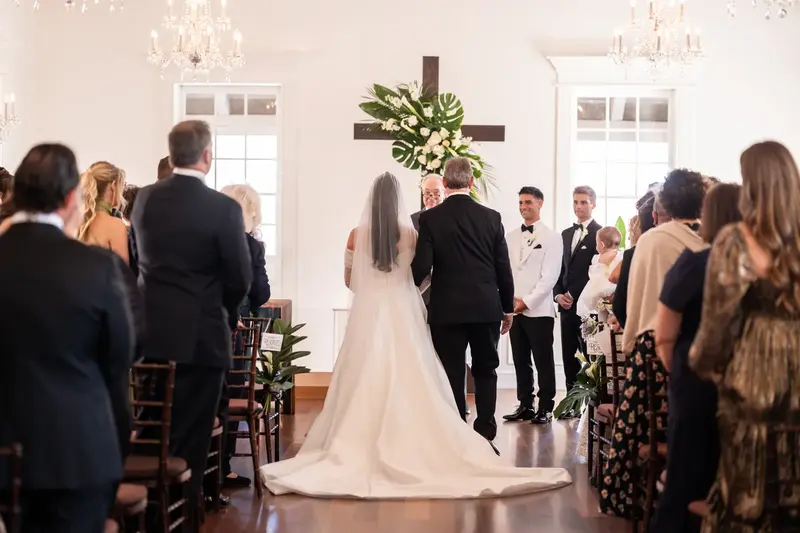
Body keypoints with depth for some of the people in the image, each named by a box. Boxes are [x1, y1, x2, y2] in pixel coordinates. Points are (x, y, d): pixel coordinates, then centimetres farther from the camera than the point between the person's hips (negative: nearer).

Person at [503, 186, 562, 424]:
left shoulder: (552, 237, -2)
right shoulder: (511, 236, 13)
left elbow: (549, 277, -9)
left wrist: (527, 302, -13)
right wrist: (509, 299, -5)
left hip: (538, 310, -5)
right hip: (514, 310, 5)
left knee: (543, 362, 1)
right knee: (520, 361, 9)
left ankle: (545, 407, 9)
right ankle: (525, 405, 17)